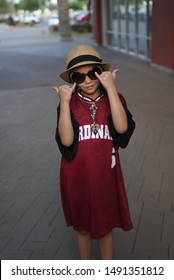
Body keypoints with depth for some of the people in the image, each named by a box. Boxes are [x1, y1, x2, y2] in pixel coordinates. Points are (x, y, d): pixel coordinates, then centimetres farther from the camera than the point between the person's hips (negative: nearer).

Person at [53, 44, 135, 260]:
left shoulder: (113, 99, -6)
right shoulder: (69, 103, -7)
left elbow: (122, 128, -26)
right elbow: (66, 140, -21)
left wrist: (110, 88, -26)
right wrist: (64, 102, -24)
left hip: (105, 177, 0)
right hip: (77, 177, 0)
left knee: (104, 229, 16)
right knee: (83, 228, 18)